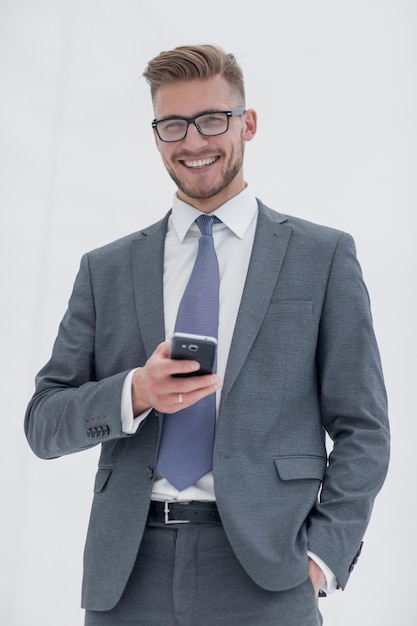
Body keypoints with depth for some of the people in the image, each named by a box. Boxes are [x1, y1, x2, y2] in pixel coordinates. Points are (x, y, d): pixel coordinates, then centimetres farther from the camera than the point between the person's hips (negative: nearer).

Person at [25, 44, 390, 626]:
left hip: (263, 577, -2)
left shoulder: (324, 256, 5)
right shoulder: (106, 270, 11)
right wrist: (134, 393, -10)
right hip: (126, 578, 2)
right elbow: (43, 422, 8)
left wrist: (320, 557, -9)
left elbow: (362, 430, 2)